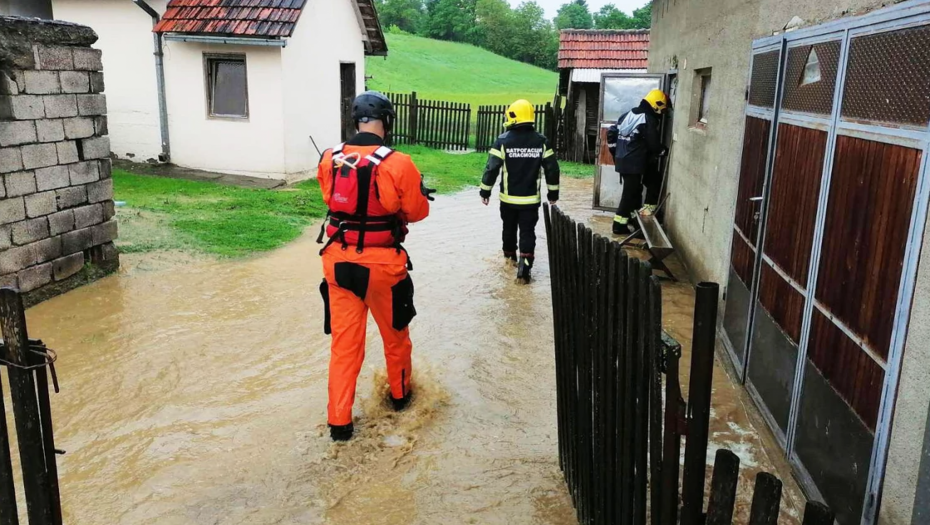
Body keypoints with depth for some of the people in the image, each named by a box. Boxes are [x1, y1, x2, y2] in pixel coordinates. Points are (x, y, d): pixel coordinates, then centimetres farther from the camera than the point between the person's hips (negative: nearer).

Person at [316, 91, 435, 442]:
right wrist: (419, 193, 15)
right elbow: (417, 212, -5)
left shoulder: (329, 160, -4)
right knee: (395, 334, 21)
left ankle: (339, 421, 14)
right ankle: (400, 394, 42)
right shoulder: (397, 164, -16)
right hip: (382, 264, -2)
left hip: (338, 260, 3)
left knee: (344, 341, 12)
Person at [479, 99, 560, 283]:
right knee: (528, 232, 2)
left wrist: (485, 191, 1)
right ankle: (525, 265, -12)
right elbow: (552, 169, 0)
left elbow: (492, 168, -10)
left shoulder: (503, 141, -11)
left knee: (509, 228, 21)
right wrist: (553, 193, 12)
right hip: (531, 199, 0)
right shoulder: (541, 142, -4)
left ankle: (510, 255, 41)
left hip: (508, 198, 0)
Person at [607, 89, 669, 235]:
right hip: (635, 163, -8)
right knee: (630, 192, -2)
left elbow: (611, 133, 14)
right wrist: (665, 151, 10)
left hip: (622, 160, 8)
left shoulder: (629, 114, 12)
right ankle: (620, 224, 1)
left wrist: (615, 152, 21)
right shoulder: (649, 120, -11)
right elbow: (654, 145, -11)